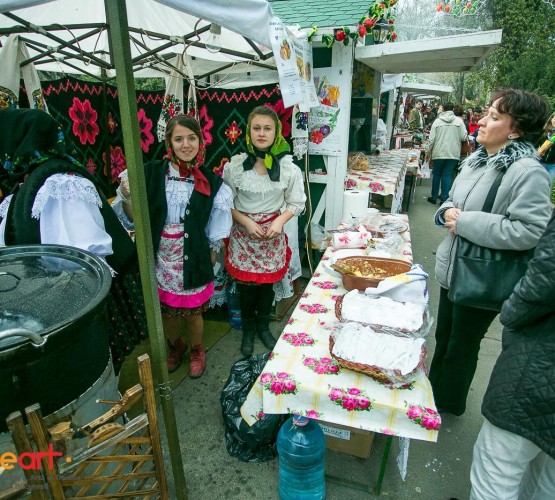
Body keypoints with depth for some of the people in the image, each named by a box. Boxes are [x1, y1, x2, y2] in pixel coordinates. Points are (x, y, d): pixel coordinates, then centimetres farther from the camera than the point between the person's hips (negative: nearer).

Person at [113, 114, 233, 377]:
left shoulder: (210, 181, -3)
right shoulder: (152, 172, -6)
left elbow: (214, 229, 4)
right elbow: (135, 218, -5)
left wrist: (211, 257, 7)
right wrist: (127, 198, -22)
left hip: (193, 258, 0)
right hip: (160, 257, 1)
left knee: (192, 312, 13)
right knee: (166, 311, 17)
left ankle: (196, 350, 44)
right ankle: (176, 346, 49)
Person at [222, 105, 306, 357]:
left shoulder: (288, 166, -7)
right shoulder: (235, 165, -9)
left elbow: (296, 202, 0)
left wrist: (280, 221, -16)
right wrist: (246, 222, -16)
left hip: (273, 233, 1)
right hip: (244, 232, -1)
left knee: (267, 282, 12)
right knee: (246, 285, 7)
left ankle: (263, 326, 37)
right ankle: (248, 330, 33)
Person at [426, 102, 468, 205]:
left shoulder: (437, 121, -1)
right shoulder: (459, 121, -2)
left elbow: (431, 139, -4)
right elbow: (464, 137, -5)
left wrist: (428, 152, 7)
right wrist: (455, 138, 16)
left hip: (439, 153, 0)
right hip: (453, 154, 0)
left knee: (436, 175, 12)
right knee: (447, 176, 4)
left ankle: (434, 197, 17)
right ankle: (444, 198, 3)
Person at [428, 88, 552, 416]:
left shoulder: (528, 172, -20)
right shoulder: (477, 159, 4)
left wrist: (466, 222, -24)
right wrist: (447, 212, -7)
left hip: (482, 278, -7)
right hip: (453, 267, 8)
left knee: (462, 346, 13)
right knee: (444, 336, 24)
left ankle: (449, 402, 39)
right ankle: (434, 390, 47)